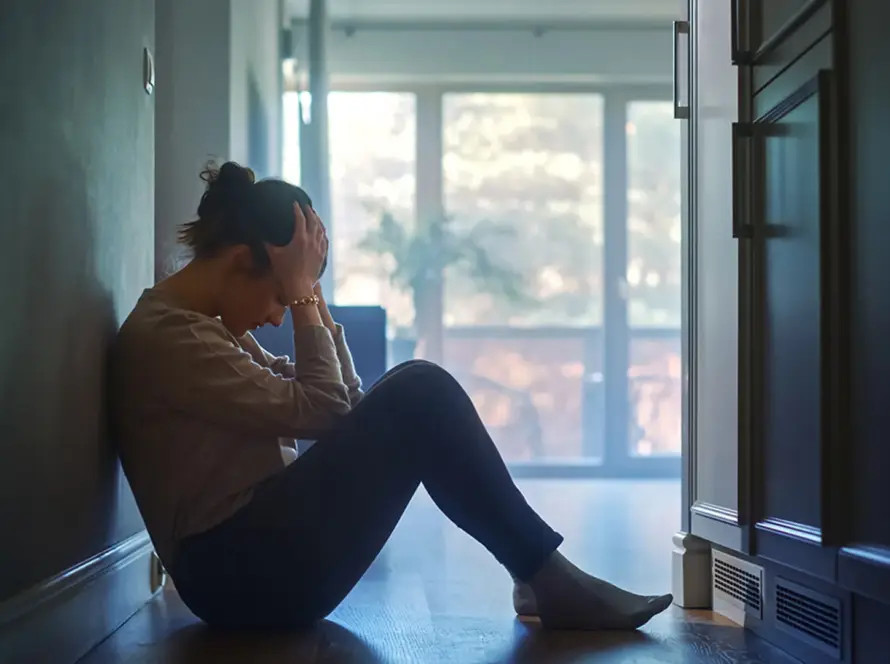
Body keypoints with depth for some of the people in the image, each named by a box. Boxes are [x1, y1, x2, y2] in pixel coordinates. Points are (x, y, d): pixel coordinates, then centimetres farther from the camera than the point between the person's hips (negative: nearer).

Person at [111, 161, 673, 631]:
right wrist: (300, 294, -11)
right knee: (419, 395, -17)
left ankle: (537, 576, -1)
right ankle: (549, 580, -9)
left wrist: (308, 293, 7)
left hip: (261, 551, 10)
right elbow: (317, 411, -17)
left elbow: (340, 401, 14)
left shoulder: (205, 325, 18)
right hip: (242, 572, -10)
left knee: (417, 393, 3)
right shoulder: (163, 335, -13)